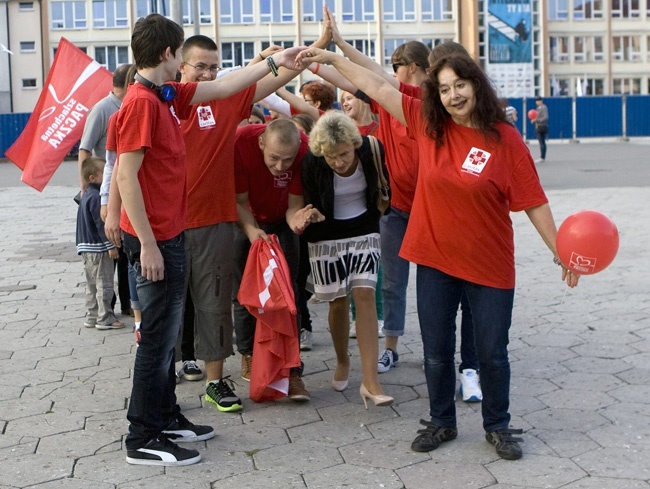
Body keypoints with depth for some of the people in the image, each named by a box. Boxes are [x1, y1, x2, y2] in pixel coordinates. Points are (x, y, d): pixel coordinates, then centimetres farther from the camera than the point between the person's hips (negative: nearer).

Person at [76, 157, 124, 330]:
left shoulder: (86, 195, 12)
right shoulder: (96, 197, -19)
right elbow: (101, 223, -21)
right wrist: (111, 245, -18)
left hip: (86, 247, 10)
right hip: (98, 247, -10)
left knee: (92, 284, 15)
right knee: (104, 284, -3)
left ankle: (91, 317, 21)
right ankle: (105, 319, 0)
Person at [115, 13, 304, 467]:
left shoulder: (167, 96, 9)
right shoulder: (141, 102, -18)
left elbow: (225, 86, 19)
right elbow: (127, 177, -21)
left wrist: (274, 62, 22)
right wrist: (147, 245, -21)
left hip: (172, 233, 10)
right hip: (156, 238, -10)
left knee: (167, 331, 17)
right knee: (158, 335, -3)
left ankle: (166, 417, 29)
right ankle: (144, 440, 7)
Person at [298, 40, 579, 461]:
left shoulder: (505, 139, -10)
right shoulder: (429, 124, -2)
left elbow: (534, 202, -8)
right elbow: (378, 86, 3)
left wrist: (560, 252, -8)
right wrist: (332, 58, 4)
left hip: (490, 266, -3)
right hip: (436, 260, 3)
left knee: (492, 353, 9)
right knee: (437, 351, 13)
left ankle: (498, 427, 29)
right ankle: (442, 422, 34)